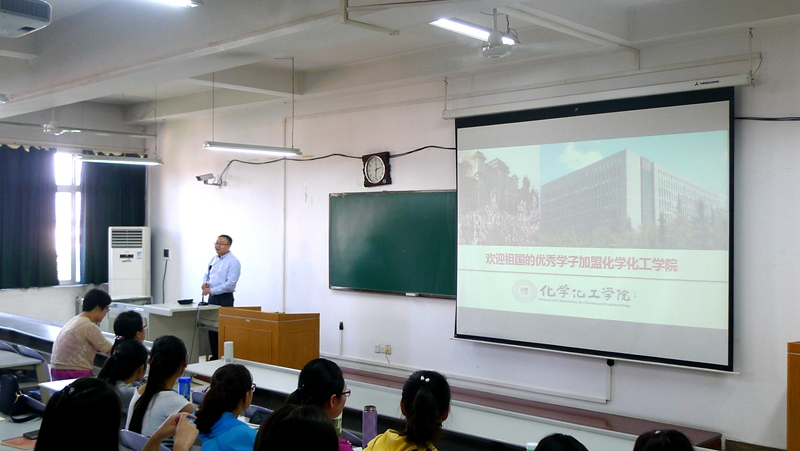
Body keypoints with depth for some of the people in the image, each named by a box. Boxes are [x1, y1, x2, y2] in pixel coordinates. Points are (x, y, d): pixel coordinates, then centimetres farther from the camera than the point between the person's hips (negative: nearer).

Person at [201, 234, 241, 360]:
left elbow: (230, 283, -20)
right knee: (211, 327, 10)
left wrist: (211, 290, -20)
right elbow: (207, 274, 25)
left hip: (224, 299, -8)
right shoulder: (213, 259, 12)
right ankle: (215, 356, 20)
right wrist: (205, 283, 1)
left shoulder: (233, 261, -12)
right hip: (212, 298, 8)